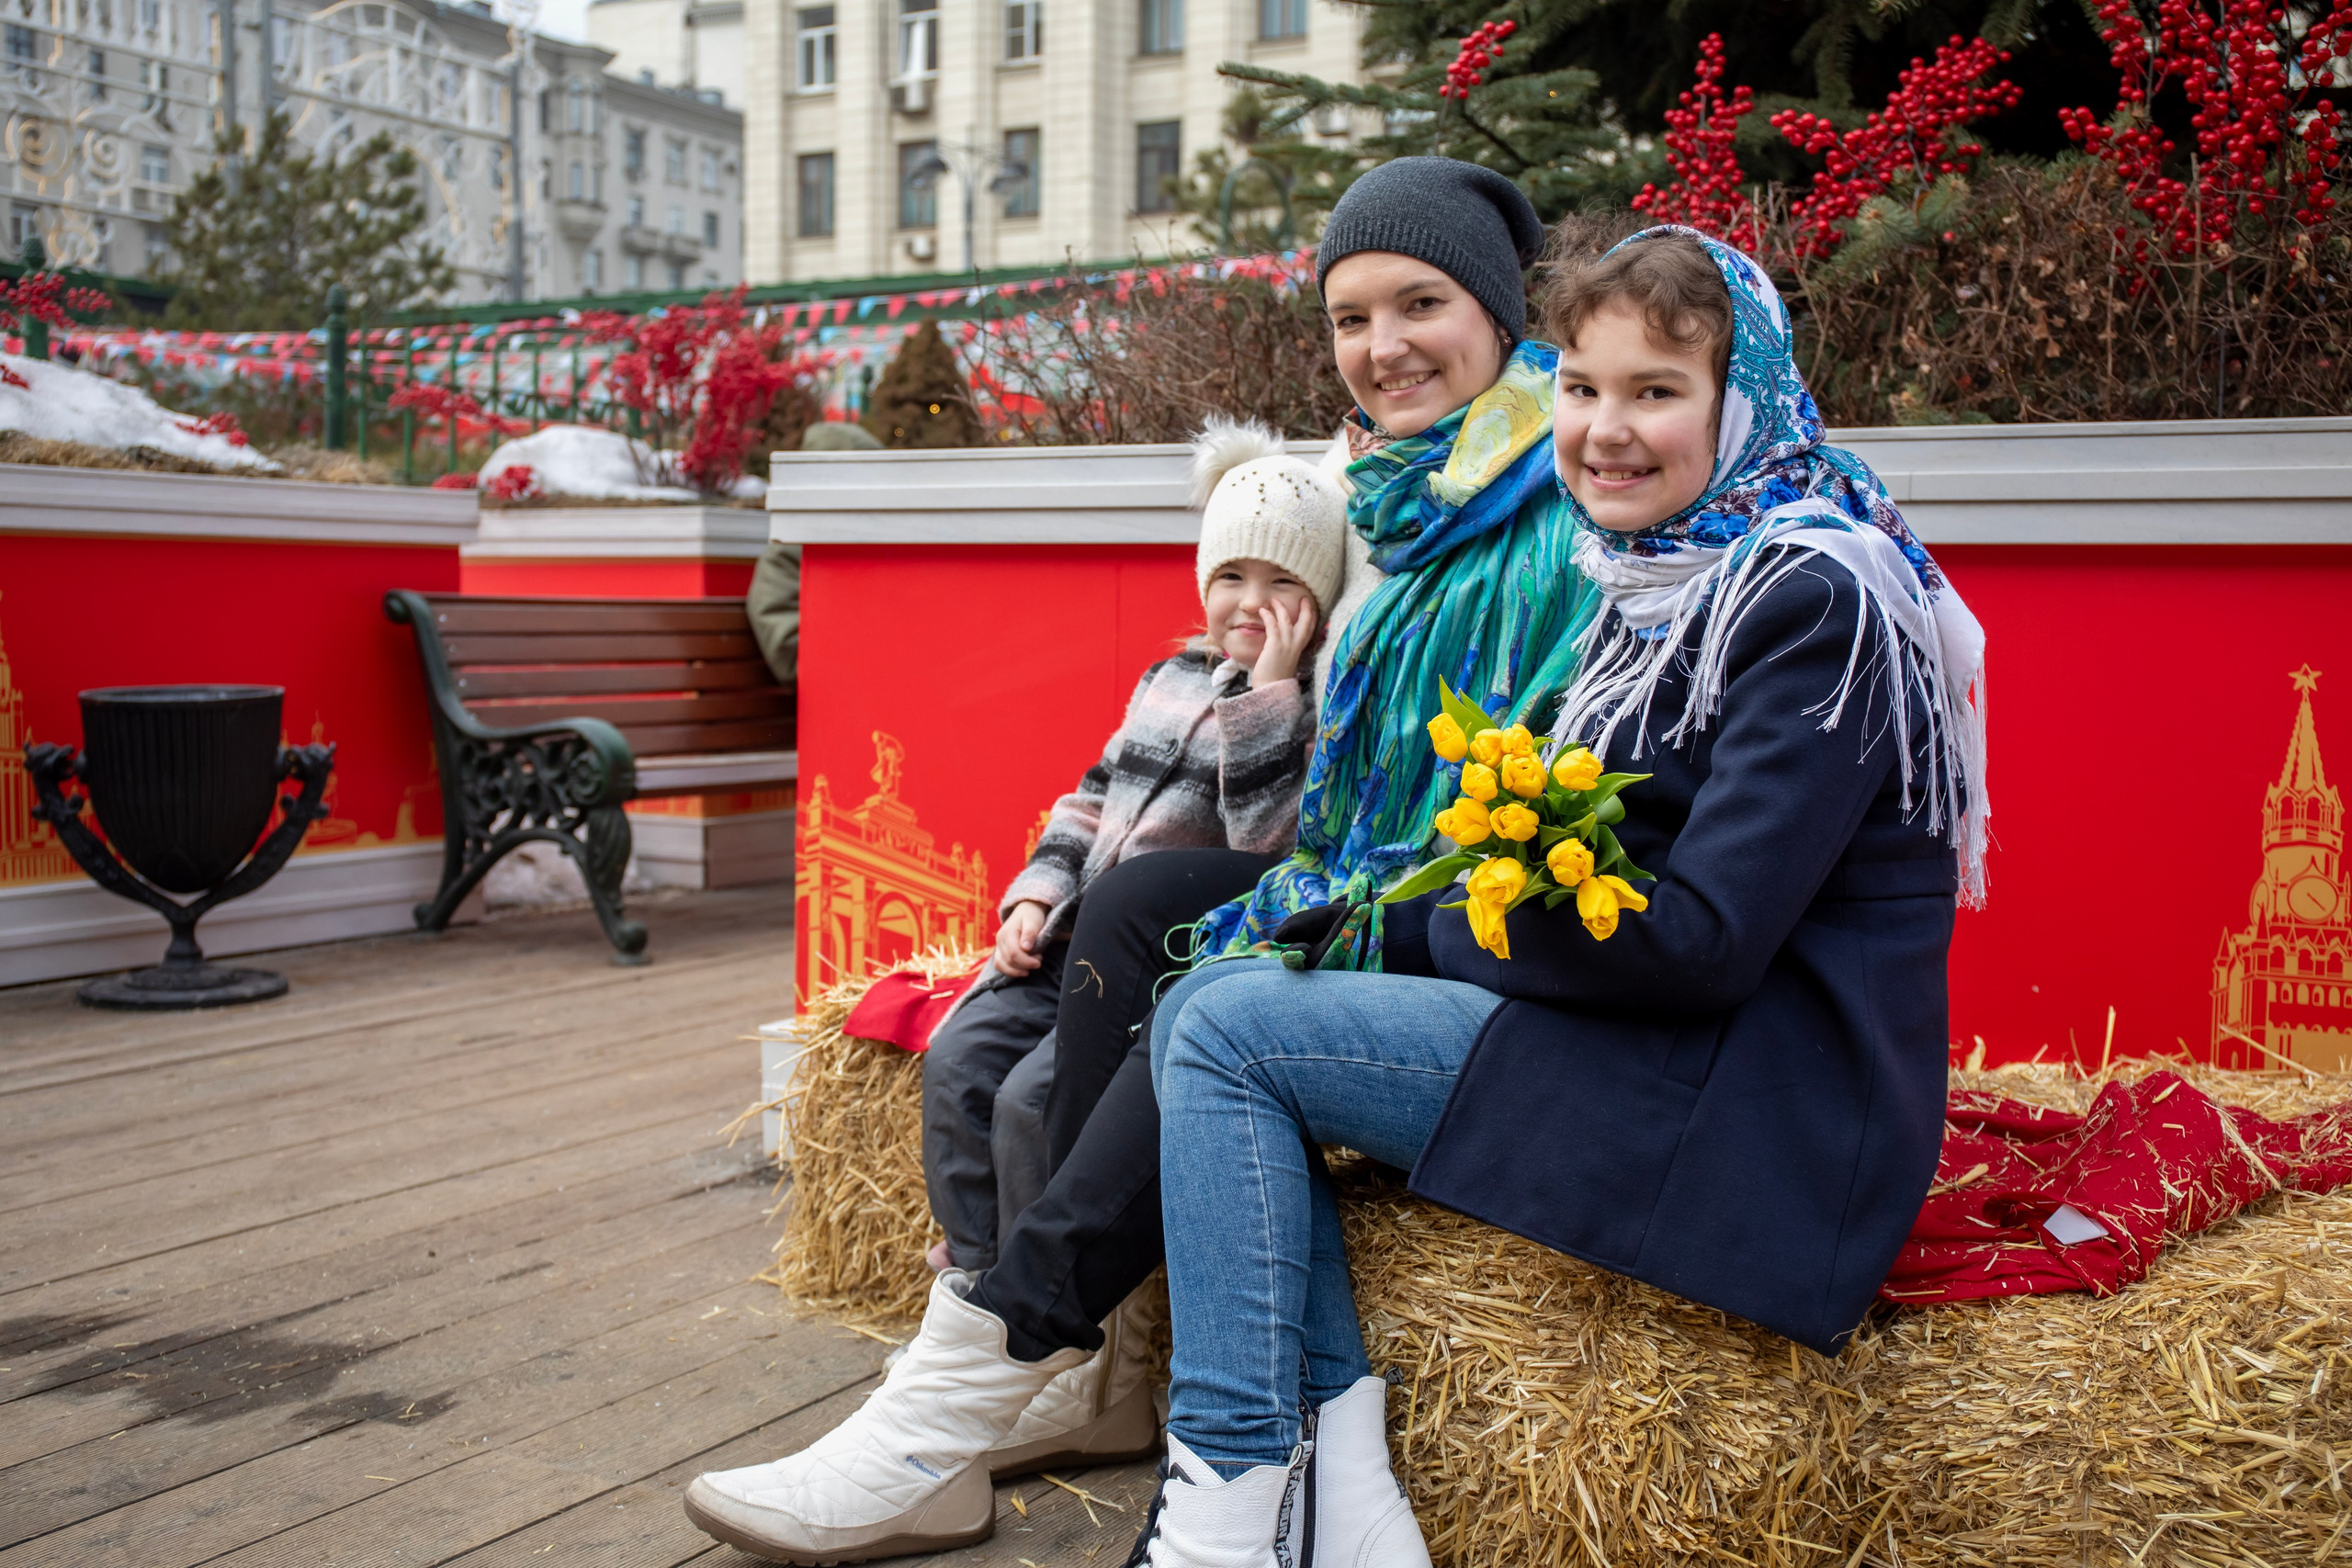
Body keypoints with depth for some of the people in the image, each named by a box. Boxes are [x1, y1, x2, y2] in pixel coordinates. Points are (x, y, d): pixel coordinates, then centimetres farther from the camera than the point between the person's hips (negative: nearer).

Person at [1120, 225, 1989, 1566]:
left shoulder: (1813, 598, -15)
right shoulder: (1667, 573, 13)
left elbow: (1705, 940, -22)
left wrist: (1452, 926, -8)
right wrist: (1377, 910, 0)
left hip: (1764, 1101, -10)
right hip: (1680, 1049, 10)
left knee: (1223, 1031, -12)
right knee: (1215, 1005, 5)